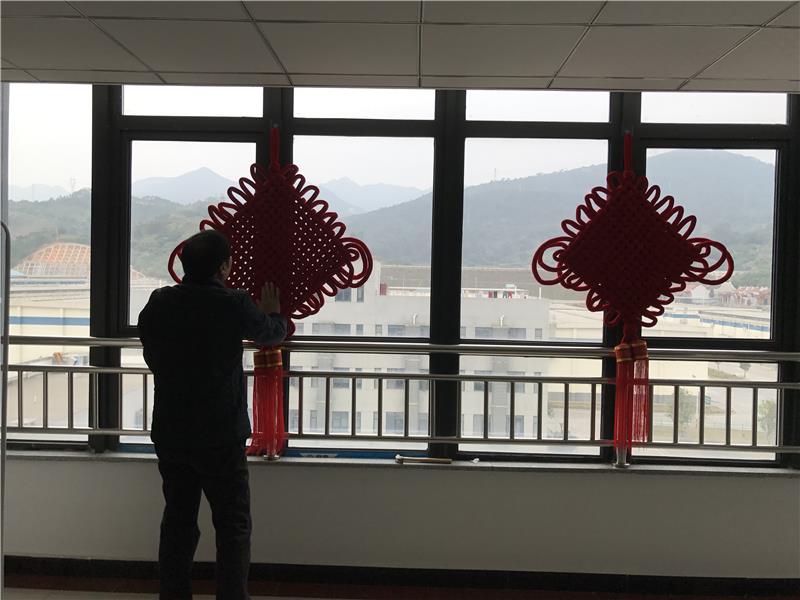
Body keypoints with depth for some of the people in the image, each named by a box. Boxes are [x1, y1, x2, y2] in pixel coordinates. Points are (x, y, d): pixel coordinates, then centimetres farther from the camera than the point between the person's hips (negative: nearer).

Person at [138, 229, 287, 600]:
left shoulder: (158, 303, -1)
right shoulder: (234, 304, -13)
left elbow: (152, 358, 13)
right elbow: (271, 334, 7)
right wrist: (273, 312, 29)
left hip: (169, 434, 5)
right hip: (220, 436, -5)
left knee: (178, 520, 16)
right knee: (233, 526, 6)